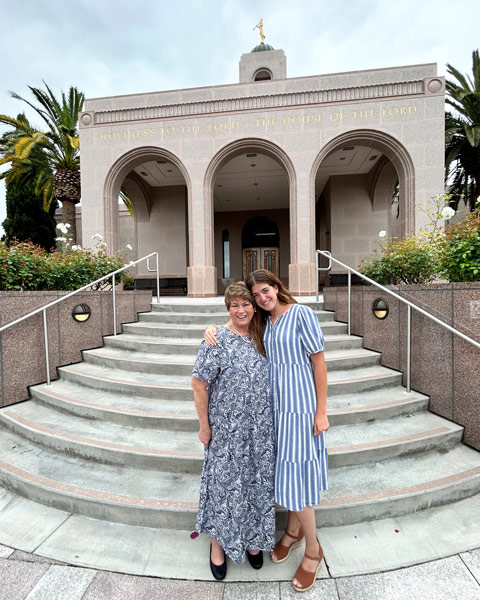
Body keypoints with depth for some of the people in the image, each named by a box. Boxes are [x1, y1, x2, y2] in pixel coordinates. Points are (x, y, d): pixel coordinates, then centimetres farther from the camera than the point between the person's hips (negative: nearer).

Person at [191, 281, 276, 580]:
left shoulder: (260, 338, 0)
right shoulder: (217, 341, -16)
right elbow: (199, 385, -12)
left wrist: (268, 420, 10)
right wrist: (204, 426, -9)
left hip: (261, 429, 5)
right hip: (228, 429, -4)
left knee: (258, 482, 18)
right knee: (226, 483, 13)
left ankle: (252, 539, 45)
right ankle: (219, 543, 41)